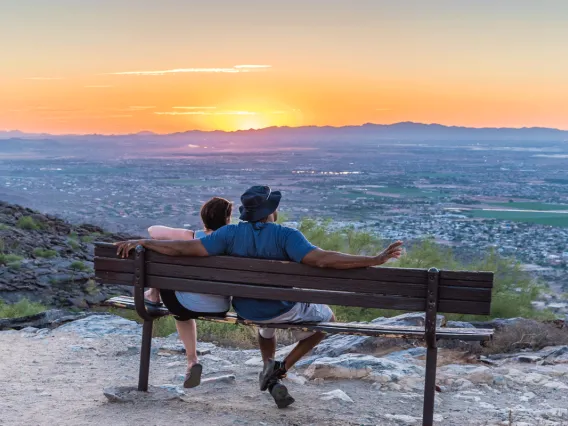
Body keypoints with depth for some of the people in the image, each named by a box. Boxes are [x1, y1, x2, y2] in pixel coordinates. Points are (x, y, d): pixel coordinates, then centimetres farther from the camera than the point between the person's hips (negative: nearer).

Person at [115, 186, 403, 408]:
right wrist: (374, 260, -38)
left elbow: (185, 248, -19)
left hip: (246, 311, 5)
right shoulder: (285, 235, -24)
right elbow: (321, 259, -37)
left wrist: (140, 241, -9)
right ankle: (281, 368, 8)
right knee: (327, 317, 22)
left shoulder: (231, 233, -14)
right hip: (284, 311, -5)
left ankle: (269, 367, 25)